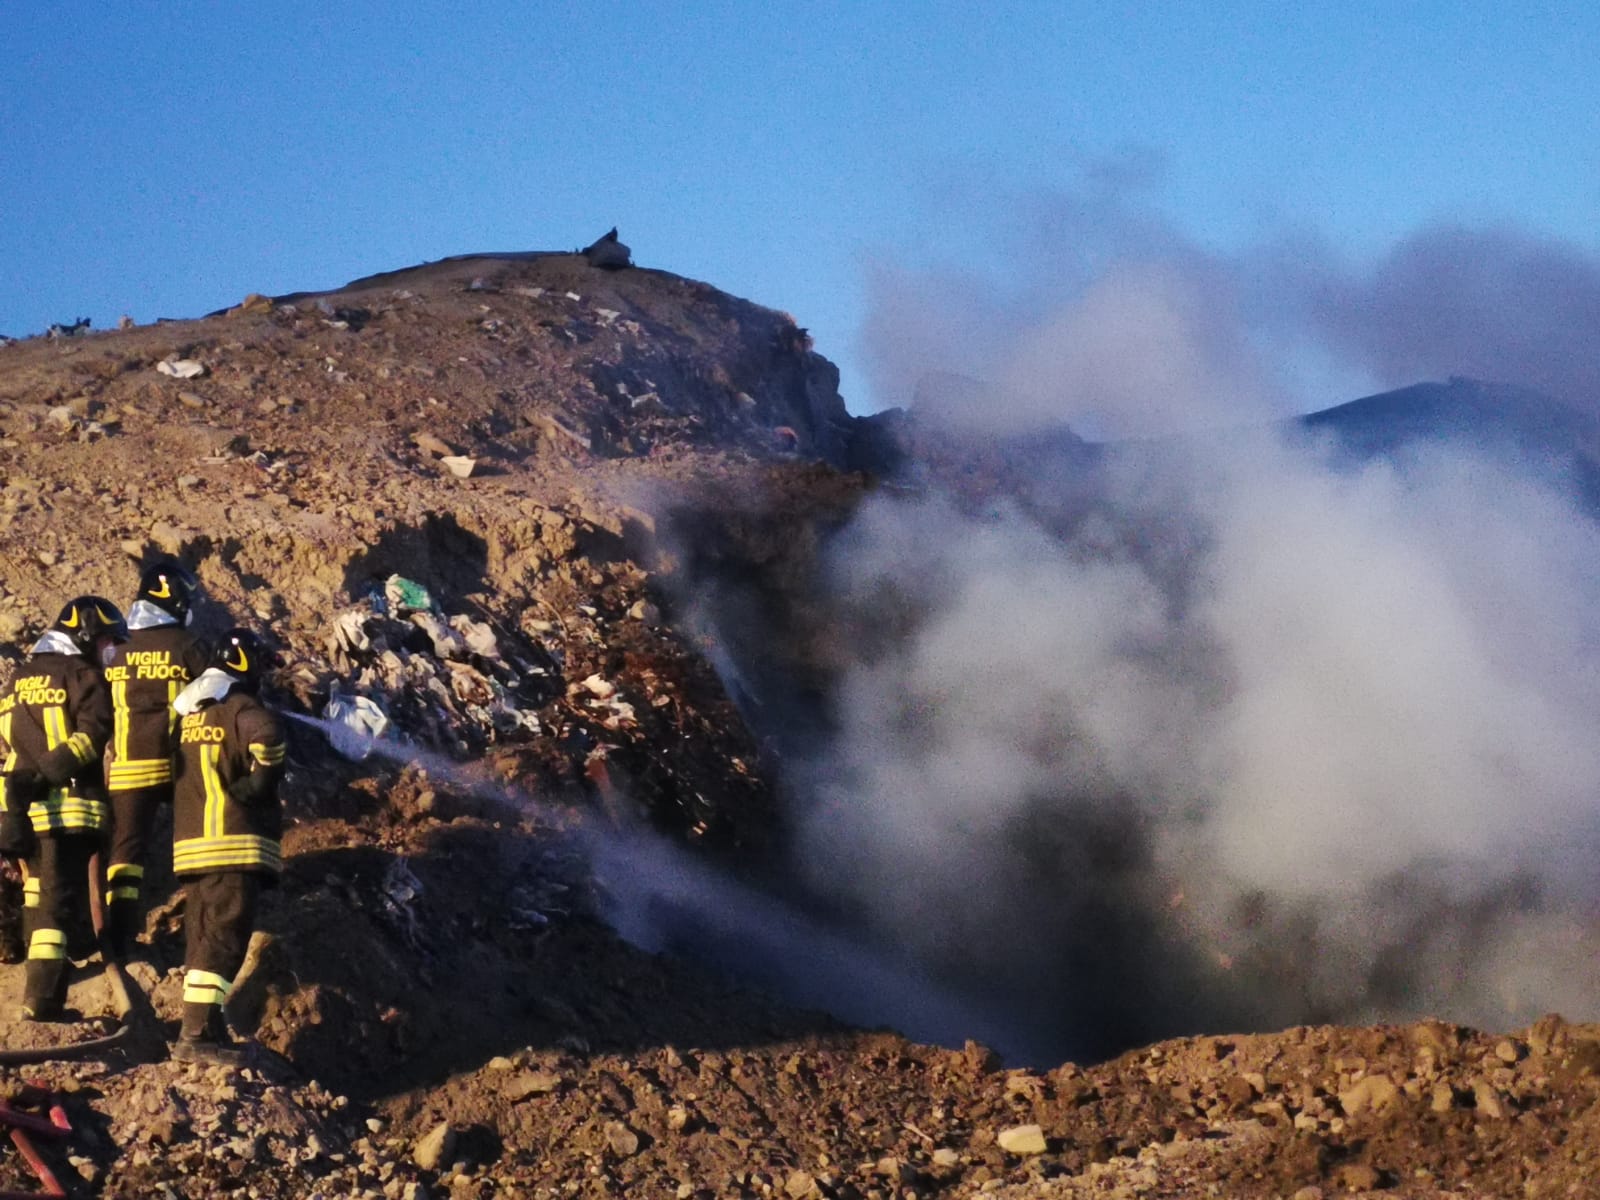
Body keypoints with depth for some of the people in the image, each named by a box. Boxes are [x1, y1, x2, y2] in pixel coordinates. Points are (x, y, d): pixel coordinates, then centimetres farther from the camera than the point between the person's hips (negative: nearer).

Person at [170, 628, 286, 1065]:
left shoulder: (186, 713, 18)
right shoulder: (241, 709, -8)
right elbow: (267, 735, -29)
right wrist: (260, 781, -15)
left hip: (189, 843, 8)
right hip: (234, 841, -8)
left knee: (203, 935, 13)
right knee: (225, 935, -11)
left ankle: (203, 1028, 17)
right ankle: (198, 1033, -18)